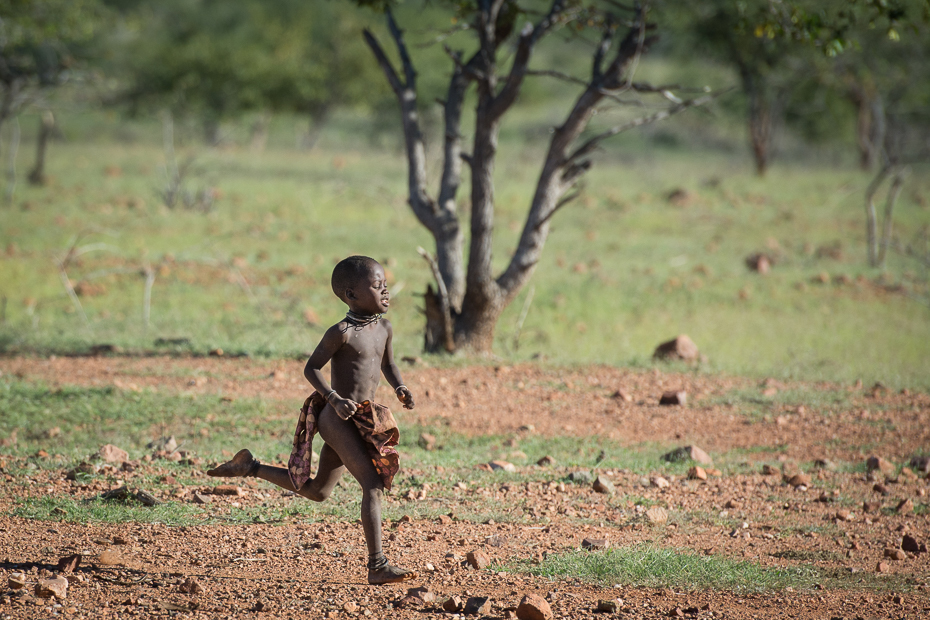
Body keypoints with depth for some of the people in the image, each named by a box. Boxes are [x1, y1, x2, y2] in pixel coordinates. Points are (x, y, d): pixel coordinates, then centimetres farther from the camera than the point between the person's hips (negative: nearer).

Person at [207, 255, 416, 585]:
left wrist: (400, 389, 5)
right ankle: (378, 566, -20)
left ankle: (250, 466, 36)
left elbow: (388, 365, 24)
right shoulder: (341, 332, -14)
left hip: (363, 419, 9)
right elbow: (311, 368, -9)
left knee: (317, 491, 20)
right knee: (373, 484, -18)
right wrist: (334, 398, -22)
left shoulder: (384, 328, 9)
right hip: (337, 418, -9)